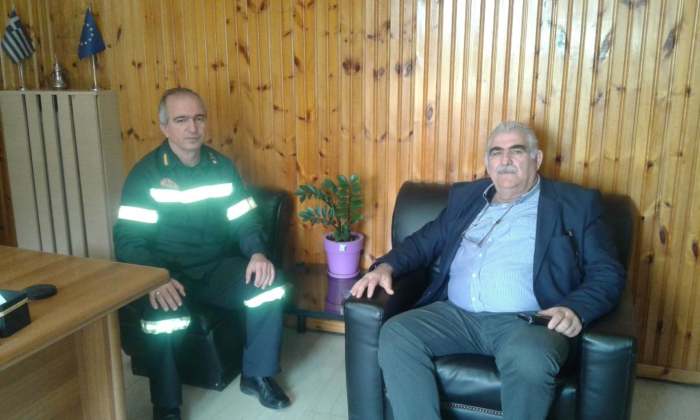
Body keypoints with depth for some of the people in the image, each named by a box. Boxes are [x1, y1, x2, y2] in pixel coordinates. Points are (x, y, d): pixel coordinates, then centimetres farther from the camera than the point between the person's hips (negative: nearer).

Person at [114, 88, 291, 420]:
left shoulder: (222, 166, 5)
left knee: (270, 283, -22)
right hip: (169, 273, -3)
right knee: (164, 315, -35)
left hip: (218, 268, 3)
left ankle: (257, 374, 0)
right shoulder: (145, 174, -7)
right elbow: (127, 240, -13)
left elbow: (244, 221, 5)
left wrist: (257, 253, -18)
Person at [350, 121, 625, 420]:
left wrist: (575, 310, -16)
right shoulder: (465, 196, 22)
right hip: (456, 314, 4)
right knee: (395, 335, -22)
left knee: (529, 360, -36)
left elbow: (608, 273, 4)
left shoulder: (575, 203, 10)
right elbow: (424, 241, 22)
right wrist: (387, 266, 1)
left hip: (527, 320, -3)